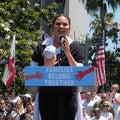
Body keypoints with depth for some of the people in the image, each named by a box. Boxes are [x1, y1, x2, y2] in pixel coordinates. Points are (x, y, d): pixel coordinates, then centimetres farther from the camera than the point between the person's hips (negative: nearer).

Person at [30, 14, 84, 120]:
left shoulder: (75, 47, 3)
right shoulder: (42, 47, 7)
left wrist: (68, 53, -15)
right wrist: (46, 66, -10)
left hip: (67, 95, -2)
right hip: (46, 94, 2)